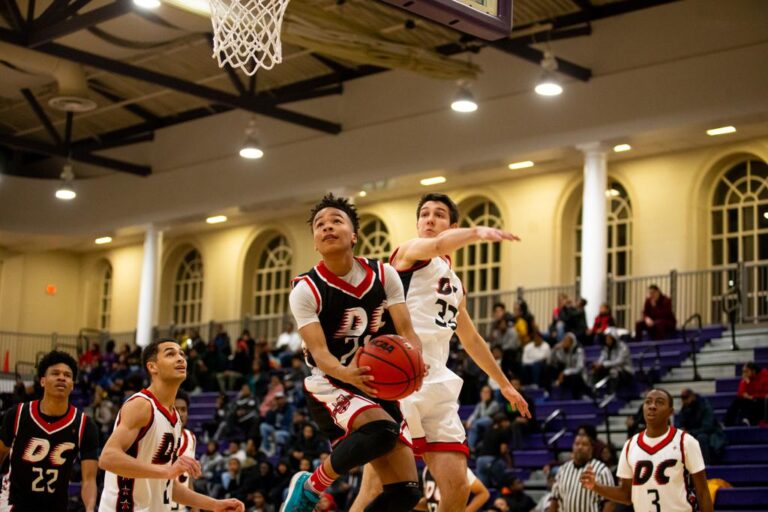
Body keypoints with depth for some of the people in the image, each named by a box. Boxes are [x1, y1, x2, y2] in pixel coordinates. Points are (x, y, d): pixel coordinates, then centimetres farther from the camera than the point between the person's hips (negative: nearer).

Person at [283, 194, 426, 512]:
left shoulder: (384, 275, -1)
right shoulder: (306, 290, -12)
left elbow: (407, 333, -6)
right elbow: (319, 351, -22)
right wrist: (347, 374, -44)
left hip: (378, 388, 5)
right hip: (329, 387, -5)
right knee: (383, 430, -36)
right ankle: (309, 486, -13)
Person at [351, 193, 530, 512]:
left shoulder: (455, 285, 25)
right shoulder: (409, 252, 3)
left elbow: (471, 339, 37)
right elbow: (437, 246, -21)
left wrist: (504, 384, 40)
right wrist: (477, 232, -40)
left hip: (438, 386, 7)